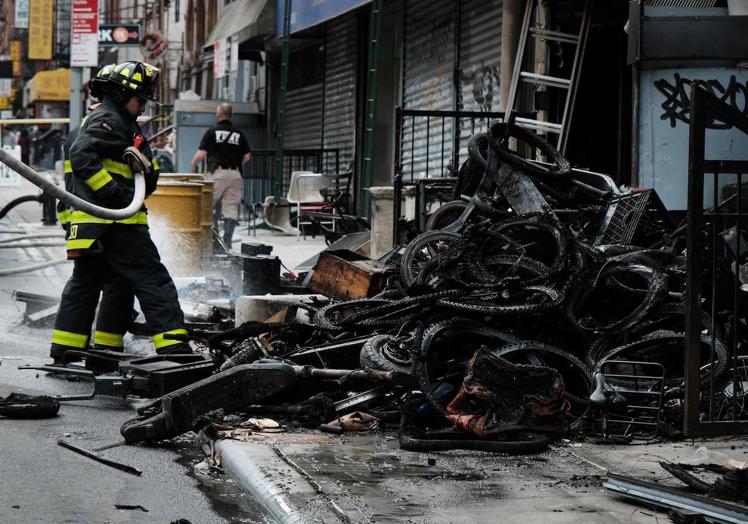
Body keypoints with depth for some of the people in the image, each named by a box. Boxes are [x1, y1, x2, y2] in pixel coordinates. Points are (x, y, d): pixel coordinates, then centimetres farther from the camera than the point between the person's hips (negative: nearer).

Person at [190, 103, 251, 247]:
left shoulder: (212, 131, 0)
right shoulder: (239, 134, 10)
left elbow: (201, 155, -5)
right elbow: (247, 157, 8)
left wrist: (193, 166, 13)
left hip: (217, 172, -3)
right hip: (235, 174, 3)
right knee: (231, 208, 5)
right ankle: (227, 240, 0)